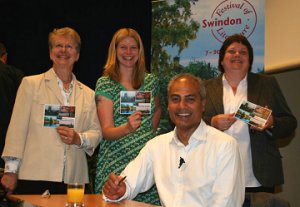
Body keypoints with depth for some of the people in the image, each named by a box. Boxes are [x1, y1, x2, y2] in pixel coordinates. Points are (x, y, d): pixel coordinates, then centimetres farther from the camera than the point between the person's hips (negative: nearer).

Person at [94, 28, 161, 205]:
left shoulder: (151, 81, 8)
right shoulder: (105, 84, -2)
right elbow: (106, 131, -9)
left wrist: (151, 132, 12)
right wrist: (127, 128, -29)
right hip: (116, 163, -3)